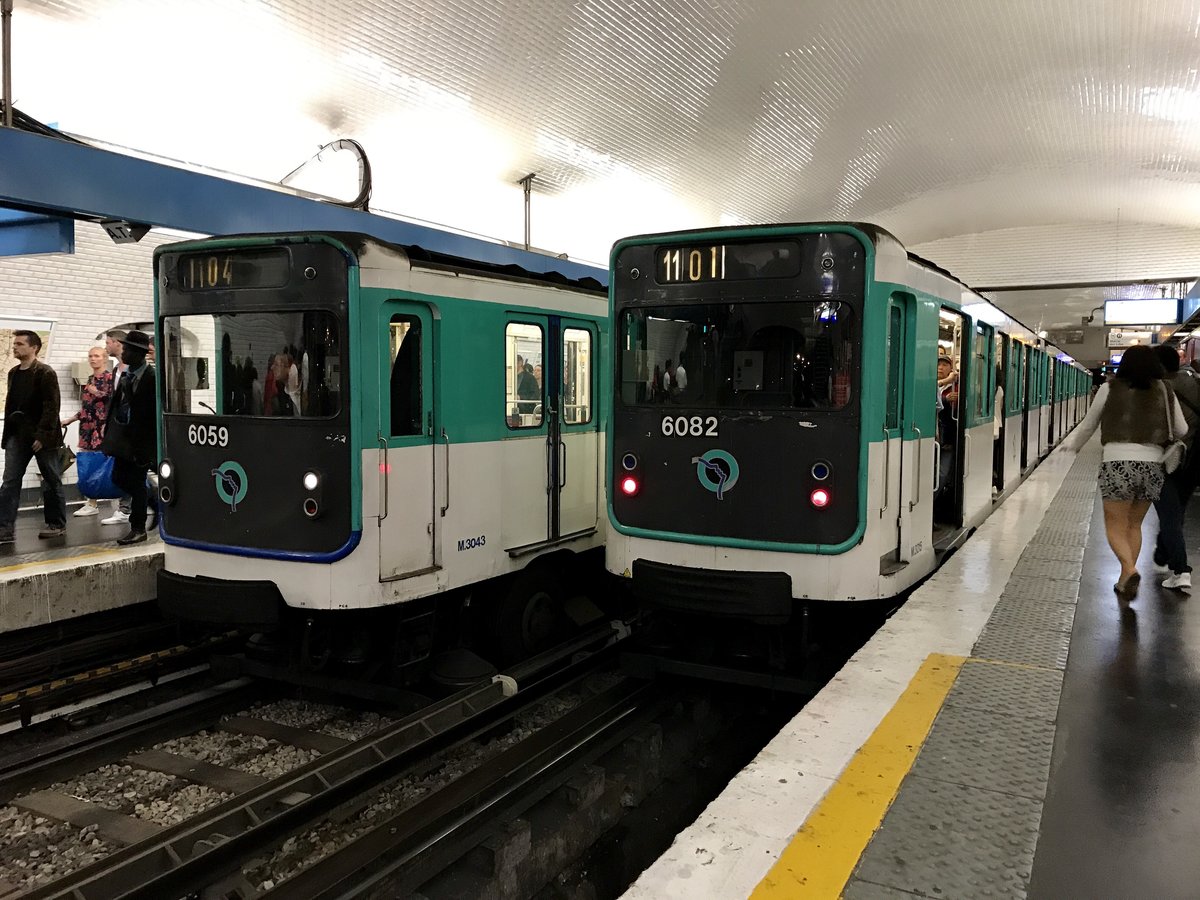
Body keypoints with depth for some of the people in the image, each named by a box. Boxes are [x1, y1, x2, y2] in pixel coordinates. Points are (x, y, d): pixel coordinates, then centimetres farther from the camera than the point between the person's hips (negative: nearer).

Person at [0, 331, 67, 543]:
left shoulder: (45, 373, -10)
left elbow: (51, 407, -15)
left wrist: (42, 435, -19)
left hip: (42, 437, -7)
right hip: (17, 436, 7)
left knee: (51, 481, 5)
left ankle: (57, 525, 17)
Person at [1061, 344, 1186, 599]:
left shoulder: (1110, 389, 1)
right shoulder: (1164, 391, 7)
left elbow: (1088, 425, 11)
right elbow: (1182, 430, 15)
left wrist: (1072, 444, 29)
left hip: (1117, 463, -3)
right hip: (1153, 465, 3)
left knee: (1116, 526, 4)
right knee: (1134, 525, 17)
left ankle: (1129, 570, -21)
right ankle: (1125, 582, 18)